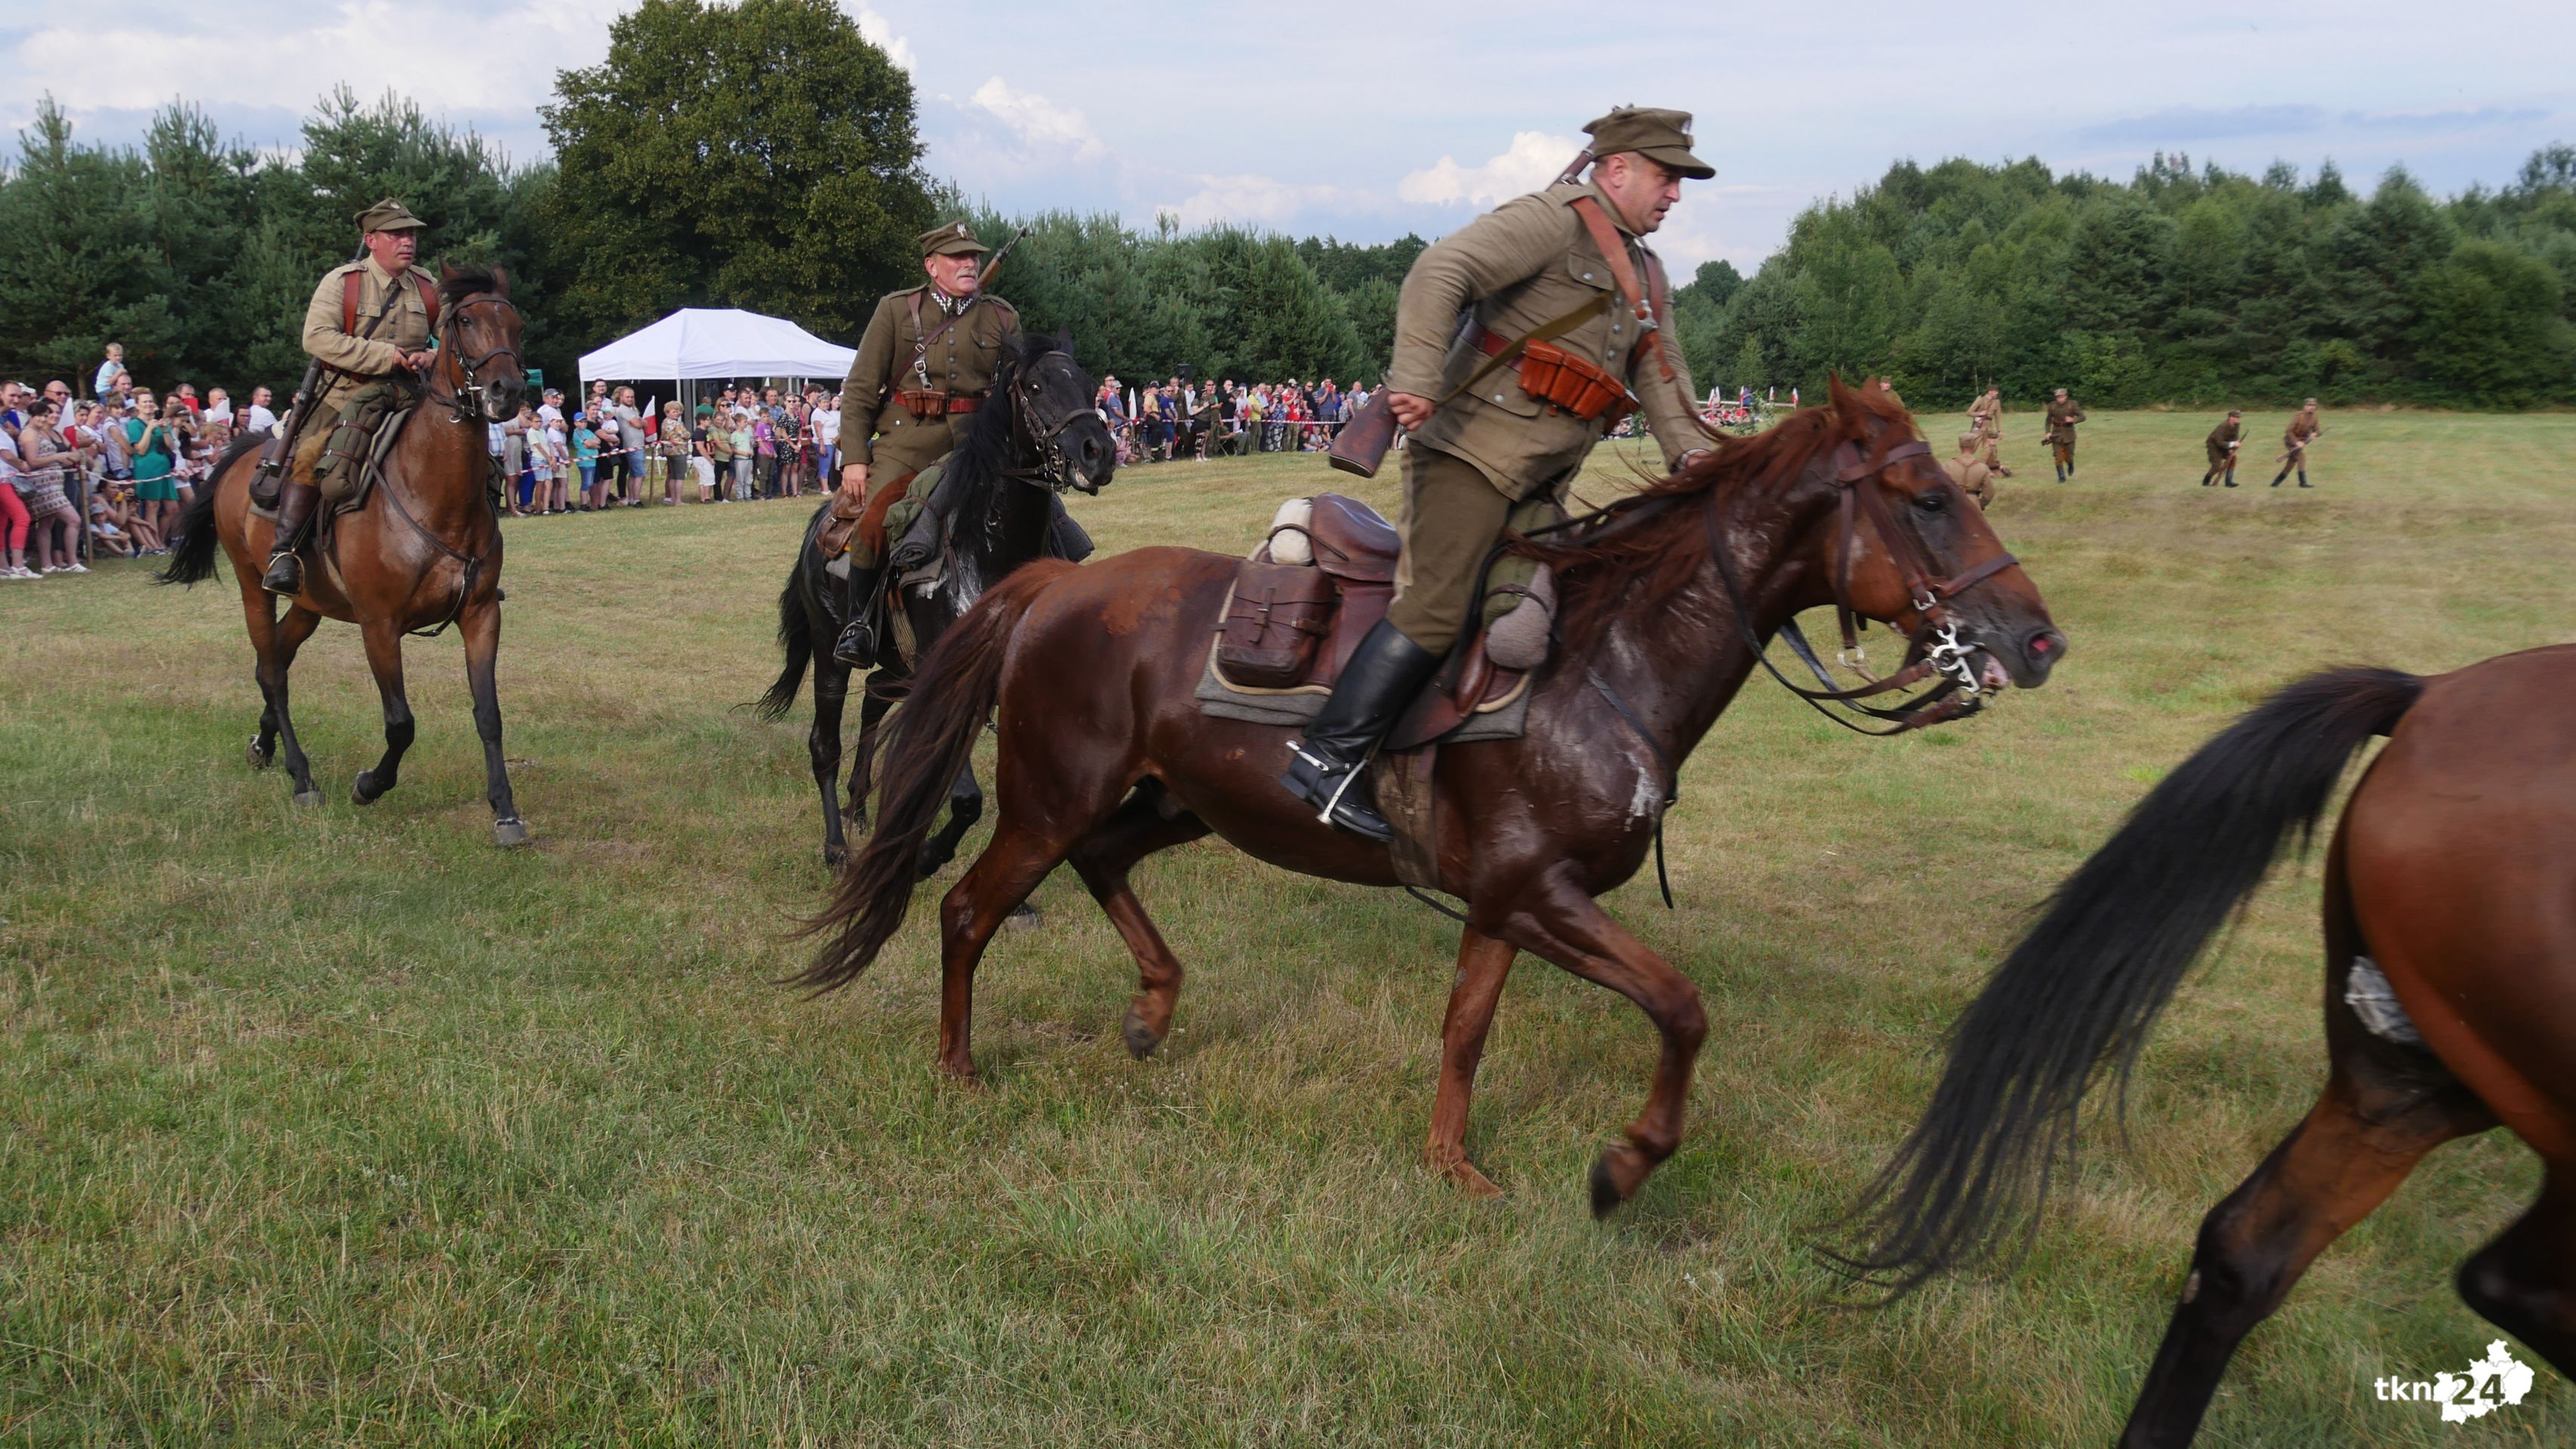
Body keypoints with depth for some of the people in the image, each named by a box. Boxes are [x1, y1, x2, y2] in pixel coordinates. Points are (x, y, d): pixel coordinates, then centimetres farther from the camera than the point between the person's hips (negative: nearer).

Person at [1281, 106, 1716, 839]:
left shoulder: (1643, 274, 24)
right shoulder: (1552, 218, -5)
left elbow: (1659, 371, 19)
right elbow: (1441, 271, -17)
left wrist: (1689, 448, -1)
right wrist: (1418, 379, -28)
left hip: (1537, 486, 10)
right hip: (1473, 448, -10)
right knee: (1437, 606, -19)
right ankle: (1327, 757, -20)